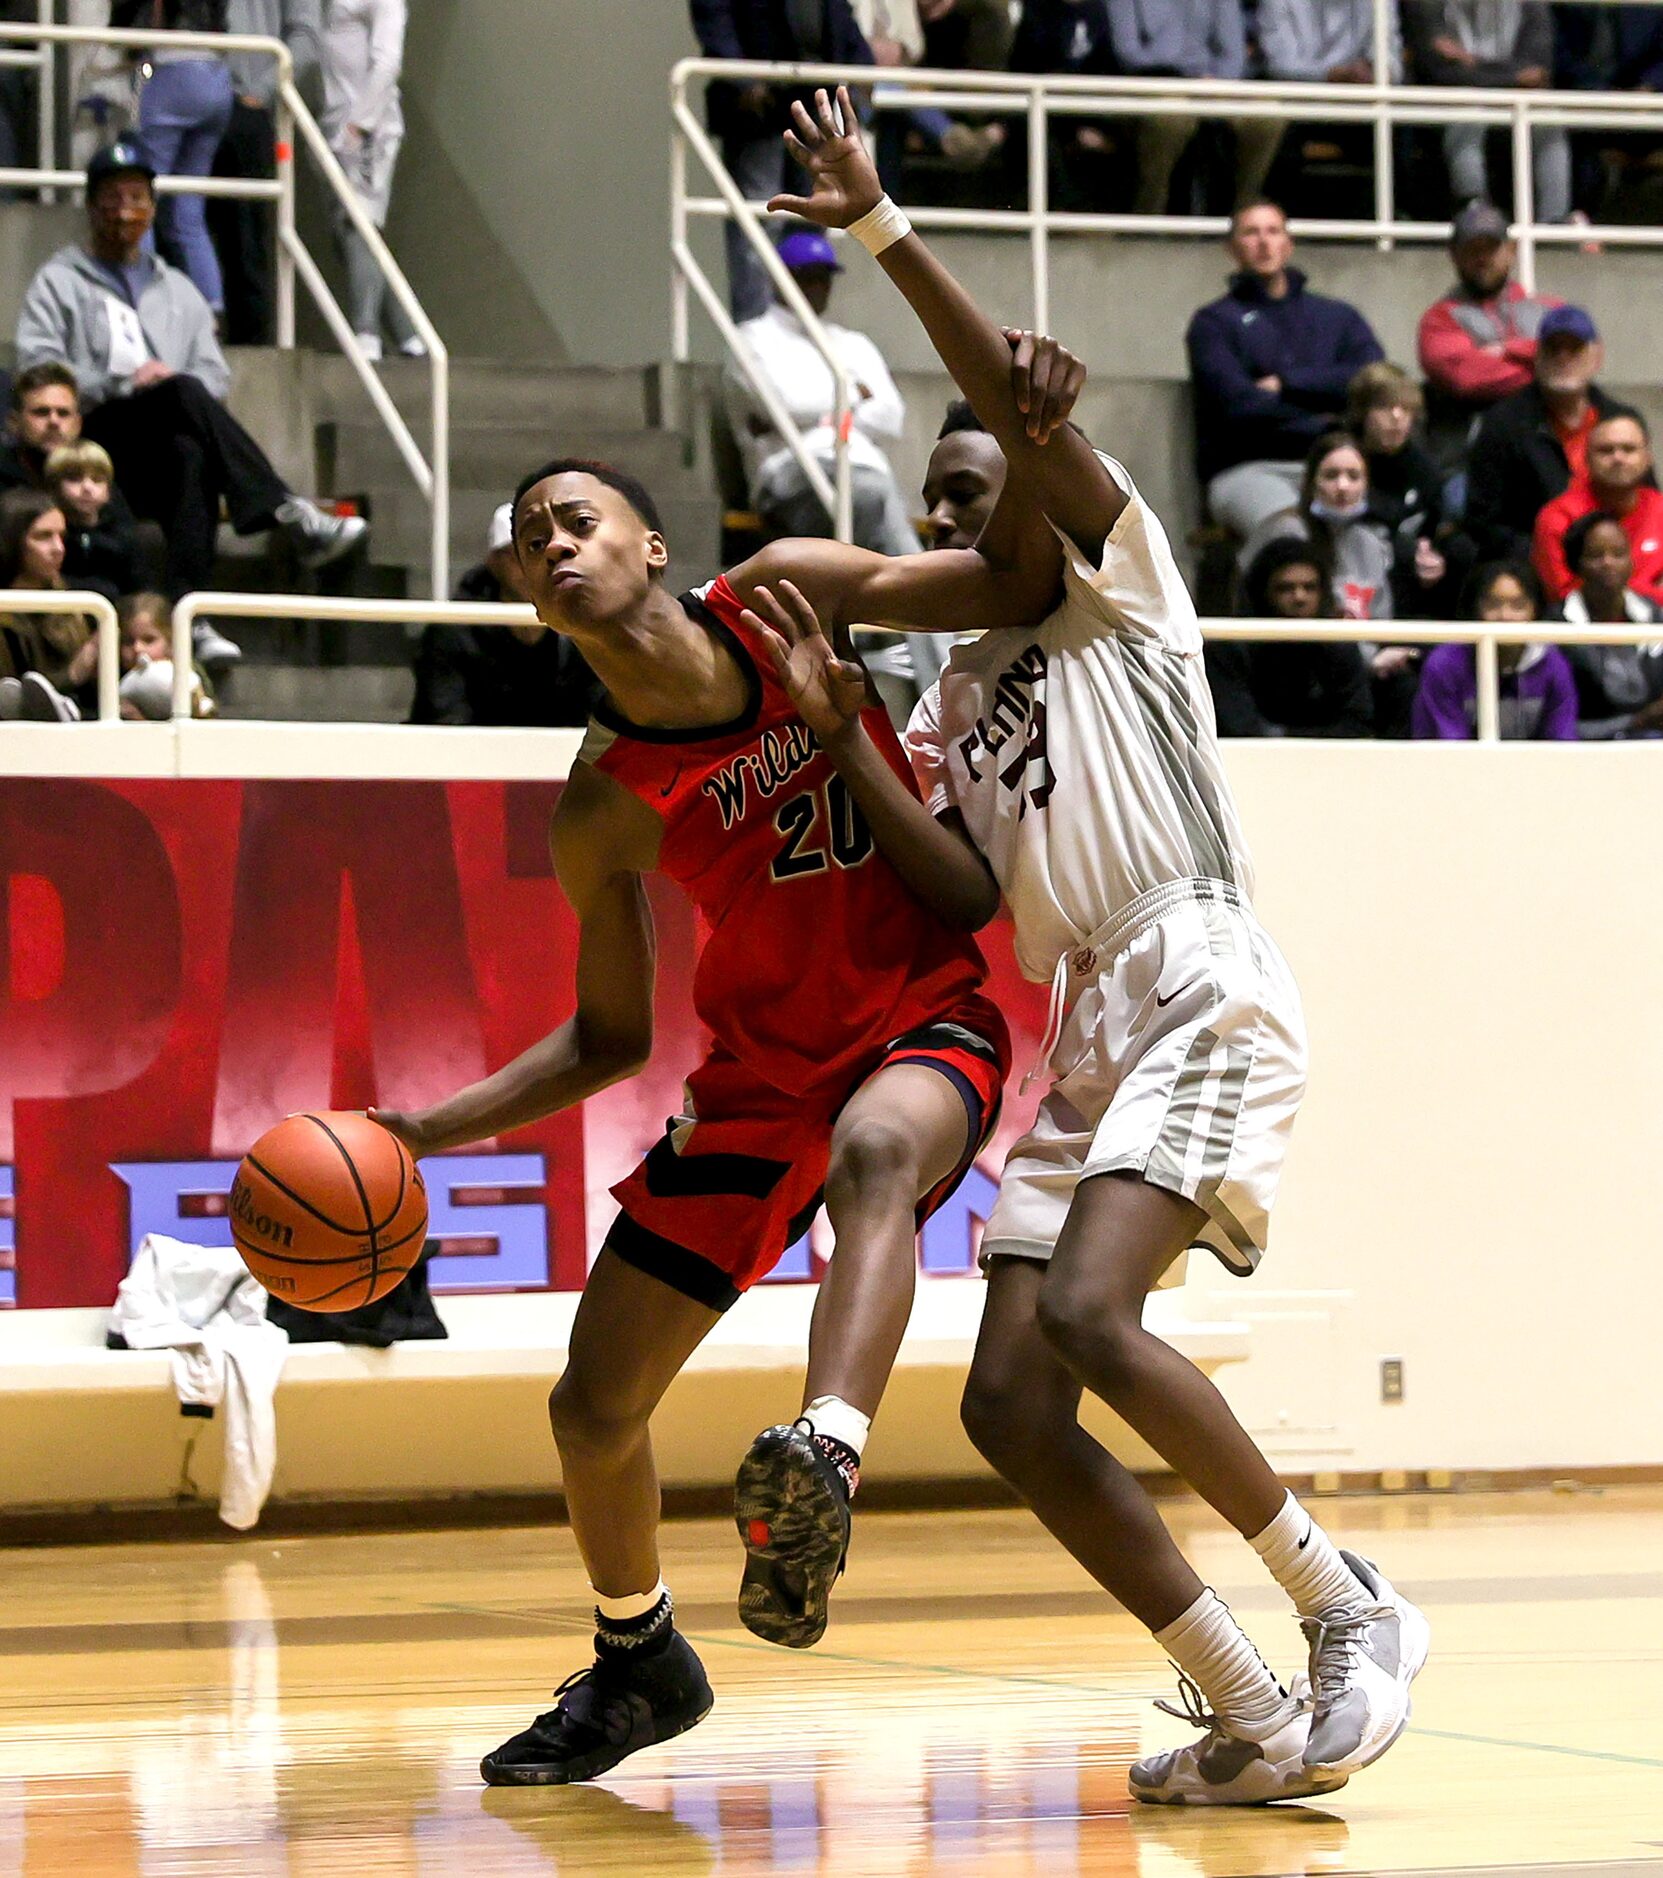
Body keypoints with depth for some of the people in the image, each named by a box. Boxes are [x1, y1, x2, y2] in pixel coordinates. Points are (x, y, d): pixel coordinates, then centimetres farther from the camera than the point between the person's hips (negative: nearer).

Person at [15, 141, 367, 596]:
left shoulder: (178, 291, 30)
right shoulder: (59, 283, 14)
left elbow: (214, 372, 18)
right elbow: (38, 369, -1)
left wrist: (181, 390, -7)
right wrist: (121, 383, -13)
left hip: (157, 458, 4)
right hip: (96, 432, -4)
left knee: (189, 455, -35)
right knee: (183, 393, -34)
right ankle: (288, 513, -47)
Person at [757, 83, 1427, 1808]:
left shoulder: (1118, 594, 5)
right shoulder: (956, 703, 22)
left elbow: (1027, 414, -13)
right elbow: (966, 887, 4)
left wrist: (885, 232, -22)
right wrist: (838, 732, -5)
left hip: (1203, 1001, -8)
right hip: (1086, 1043, 8)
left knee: (1084, 1312, -27)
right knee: (1010, 1403, -4)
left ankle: (1352, 1608, -15)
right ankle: (1252, 1716, 1)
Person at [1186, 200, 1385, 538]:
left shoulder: (1339, 316, 24)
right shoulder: (1214, 323, 14)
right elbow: (1240, 405, -2)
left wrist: (1286, 383, 0)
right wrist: (1322, 428, -2)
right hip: (1246, 469, -2)